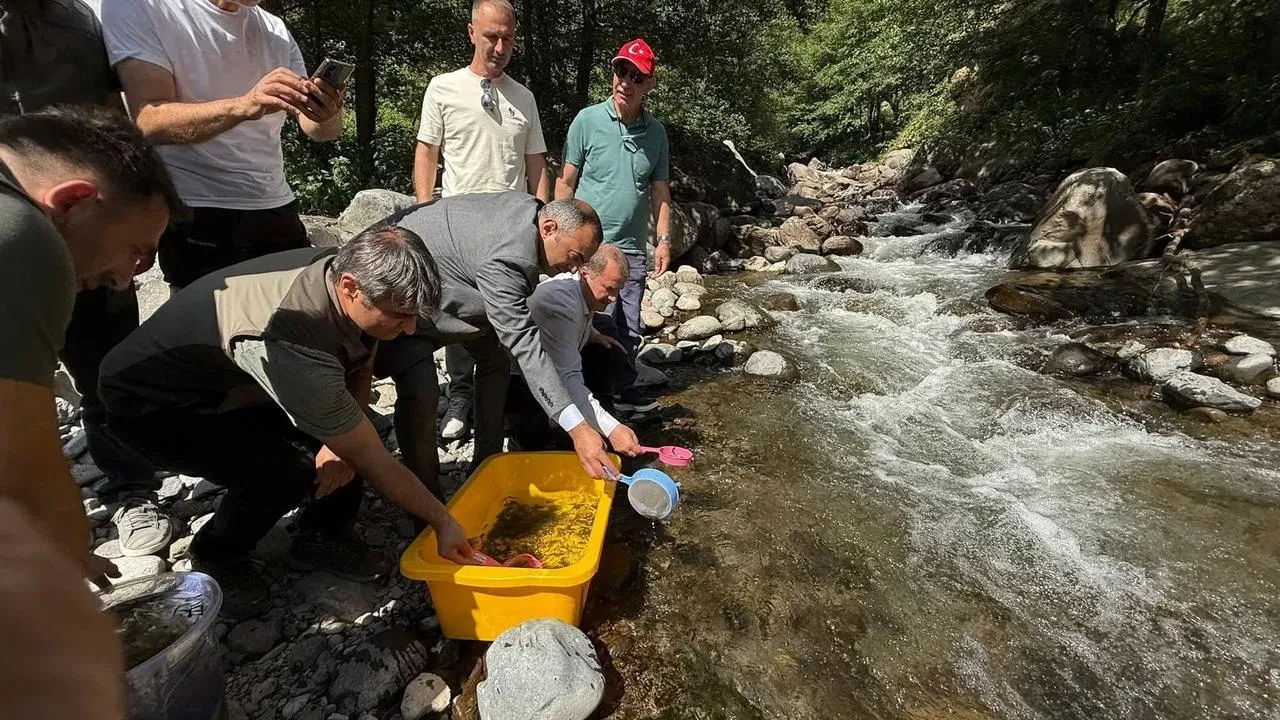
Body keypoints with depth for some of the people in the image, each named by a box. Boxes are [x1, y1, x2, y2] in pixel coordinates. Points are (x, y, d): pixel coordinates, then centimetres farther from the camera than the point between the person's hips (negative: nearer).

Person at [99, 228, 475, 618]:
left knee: (348, 430, -10)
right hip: (151, 405, -7)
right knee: (288, 472, -28)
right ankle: (215, 557, 3)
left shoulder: (346, 269, -19)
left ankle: (321, 535, 11)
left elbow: (360, 368, 0)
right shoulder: (292, 345, -41)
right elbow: (372, 461, -32)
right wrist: (443, 521, -22)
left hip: (231, 384, 7)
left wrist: (342, 440, -15)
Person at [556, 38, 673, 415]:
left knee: (629, 330, 11)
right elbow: (565, 182, -1)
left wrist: (664, 239, 6)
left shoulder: (656, 132, 8)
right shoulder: (588, 120, -3)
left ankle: (624, 388, 27)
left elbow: (659, 190, 13)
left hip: (632, 250, 4)